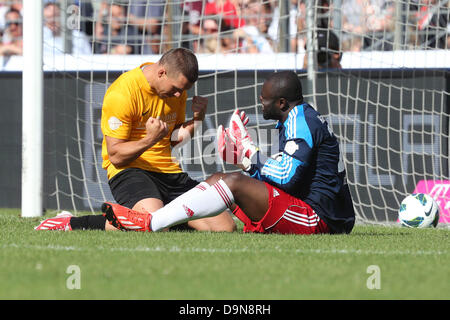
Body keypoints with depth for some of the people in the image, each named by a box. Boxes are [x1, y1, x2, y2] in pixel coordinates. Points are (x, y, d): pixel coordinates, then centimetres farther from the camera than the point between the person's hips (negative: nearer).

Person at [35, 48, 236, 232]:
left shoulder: (176, 88, 6)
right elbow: (116, 155, -15)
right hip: (129, 170, -7)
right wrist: (151, 139, -30)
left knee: (225, 226, -8)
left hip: (169, 171, 7)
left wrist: (197, 119, 1)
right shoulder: (122, 94, -16)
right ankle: (72, 224, -20)